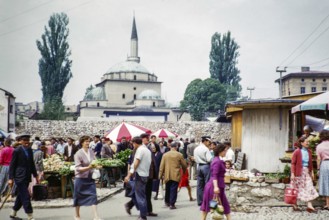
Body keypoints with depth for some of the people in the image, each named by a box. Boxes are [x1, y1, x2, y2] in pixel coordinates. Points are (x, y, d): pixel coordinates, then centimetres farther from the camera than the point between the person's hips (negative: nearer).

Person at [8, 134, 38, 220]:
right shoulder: (17, 151, -9)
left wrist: (35, 175, 15)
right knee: (26, 196, -8)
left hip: (27, 177, 7)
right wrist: (11, 178, -10)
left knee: (21, 196, 15)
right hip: (20, 177, -7)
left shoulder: (29, 150, 9)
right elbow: (12, 165, -7)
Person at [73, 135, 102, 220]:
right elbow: (78, 168, -19)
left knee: (93, 195, -4)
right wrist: (88, 167, -32)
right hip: (81, 178, -4)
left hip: (90, 178, 4)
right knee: (78, 197, 10)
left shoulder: (91, 151, 0)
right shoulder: (78, 154, -15)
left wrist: (97, 166, -8)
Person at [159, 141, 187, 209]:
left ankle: (167, 201, 31)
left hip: (167, 175, 3)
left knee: (168, 189, 18)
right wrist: (184, 171, 23)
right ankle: (172, 204, -2)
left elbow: (162, 166, 2)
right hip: (175, 175, -3)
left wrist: (160, 175, 8)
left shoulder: (165, 155, 2)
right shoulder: (179, 155, -4)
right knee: (173, 190, -1)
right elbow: (184, 165, 3)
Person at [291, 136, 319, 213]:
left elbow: (310, 163, 13)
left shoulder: (309, 151, 5)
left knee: (309, 188, -1)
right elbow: (293, 163, -12)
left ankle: (309, 206, -1)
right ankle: (294, 205, 20)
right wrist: (292, 174, -16)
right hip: (298, 172, -6)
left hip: (306, 172, 6)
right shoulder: (297, 152, -13)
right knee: (297, 189, 5)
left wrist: (312, 172, 11)